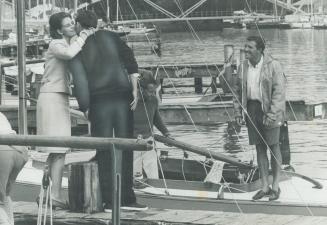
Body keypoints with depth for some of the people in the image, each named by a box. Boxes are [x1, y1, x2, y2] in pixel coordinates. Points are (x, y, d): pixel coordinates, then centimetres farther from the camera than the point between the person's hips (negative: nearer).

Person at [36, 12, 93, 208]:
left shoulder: (67, 44, 18)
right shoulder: (56, 45, -11)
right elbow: (69, 54, -32)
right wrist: (83, 37, -19)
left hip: (60, 98, 10)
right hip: (52, 97, -10)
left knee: (55, 151, 10)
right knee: (59, 150, -14)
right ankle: (56, 195, -17)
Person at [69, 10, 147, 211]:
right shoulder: (110, 37, 10)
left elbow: (80, 80, -6)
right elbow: (130, 61, 0)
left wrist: (85, 108, -1)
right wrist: (135, 90, -1)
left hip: (98, 101, -1)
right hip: (122, 96, 1)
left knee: (104, 151, 3)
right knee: (124, 148, 4)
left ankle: (110, 201, 0)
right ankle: (127, 198, 1)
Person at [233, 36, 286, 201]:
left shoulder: (272, 66, -11)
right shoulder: (243, 67, 5)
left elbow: (279, 91, -14)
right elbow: (237, 90, 14)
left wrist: (271, 114, -19)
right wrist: (237, 112, 5)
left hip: (269, 110, -5)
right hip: (252, 109, 5)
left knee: (273, 147, 3)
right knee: (259, 148, 9)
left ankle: (275, 186, 13)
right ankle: (265, 187, 15)